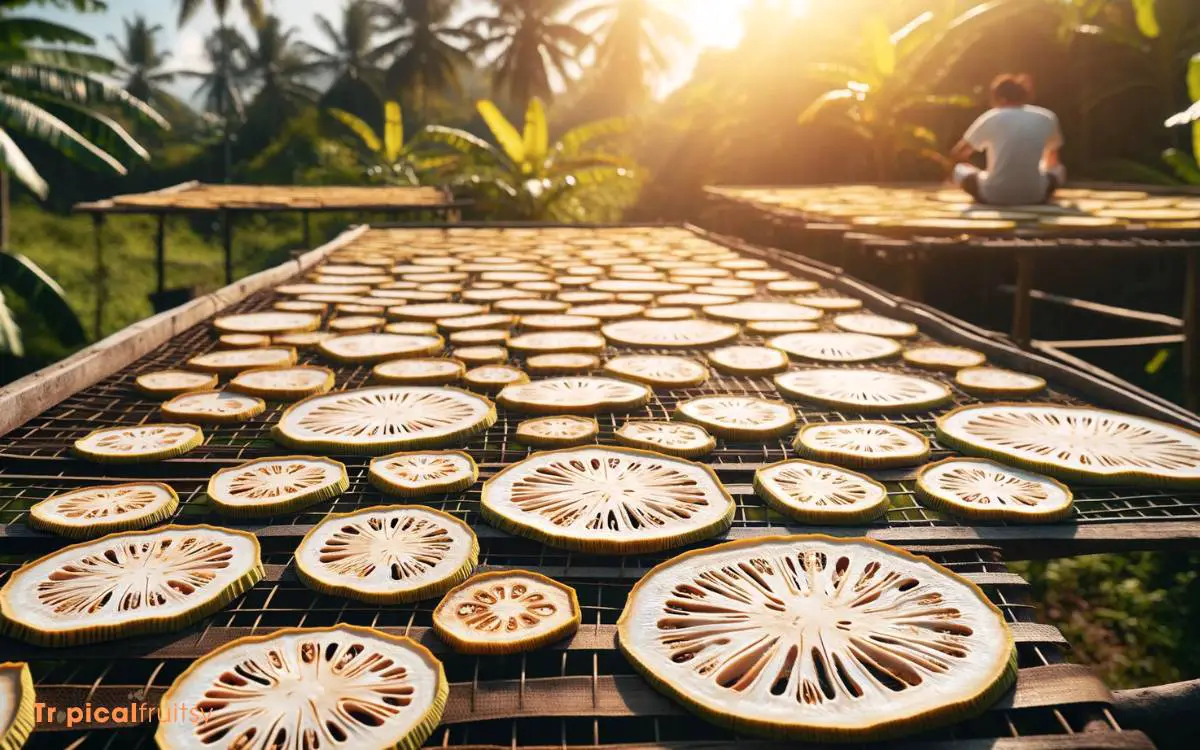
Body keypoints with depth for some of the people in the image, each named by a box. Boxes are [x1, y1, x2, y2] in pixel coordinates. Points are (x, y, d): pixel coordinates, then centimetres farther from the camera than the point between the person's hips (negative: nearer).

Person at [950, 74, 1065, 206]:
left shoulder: (991, 118, -1)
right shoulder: (1047, 118, 5)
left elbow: (957, 154, 6)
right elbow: (1052, 152, 23)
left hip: (995, 196, -2)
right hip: (1035, 196, 3)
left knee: (960, 169, 23)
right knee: (1057, 169, 33)